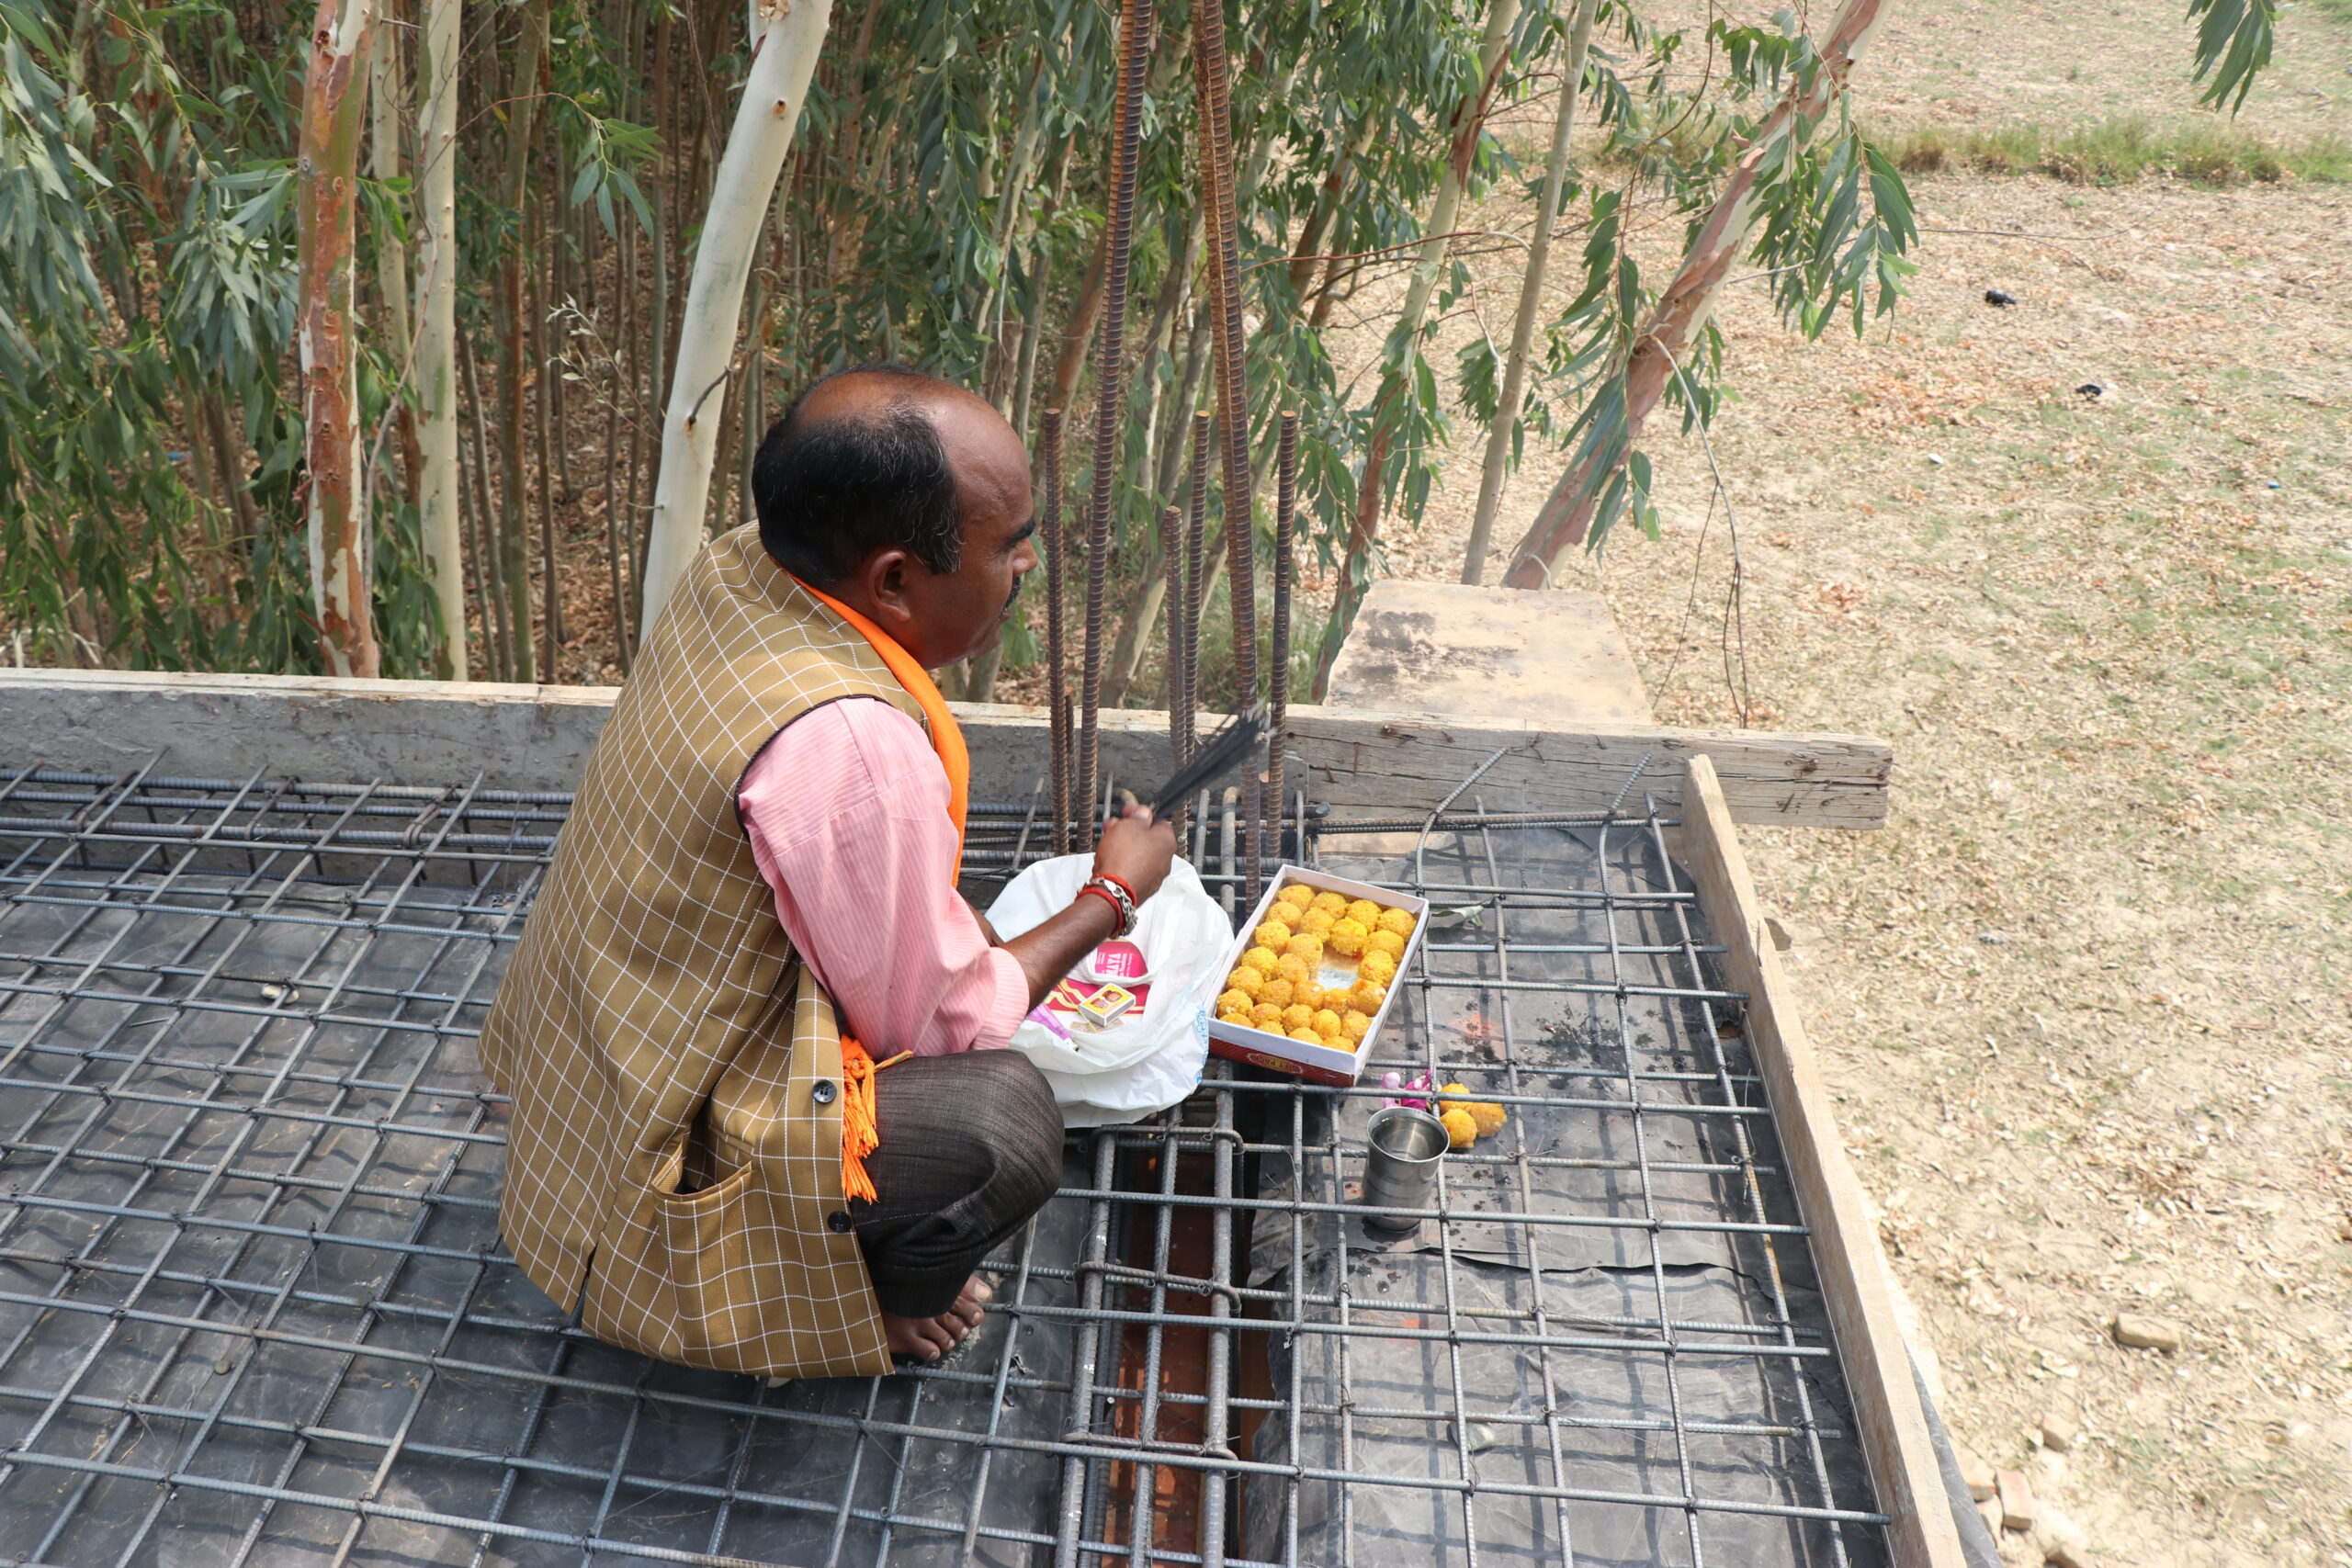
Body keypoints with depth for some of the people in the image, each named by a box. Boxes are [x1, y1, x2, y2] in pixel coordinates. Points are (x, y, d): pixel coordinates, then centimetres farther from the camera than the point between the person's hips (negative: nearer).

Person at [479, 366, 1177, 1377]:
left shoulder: (734, 570, -8)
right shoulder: (852, 746, -34)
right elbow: (938, 1021, -18)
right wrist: (1110, 899, -4)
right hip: (665, 1169, -9)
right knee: (1005, 1117, -24)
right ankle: (870, 1309, 7)